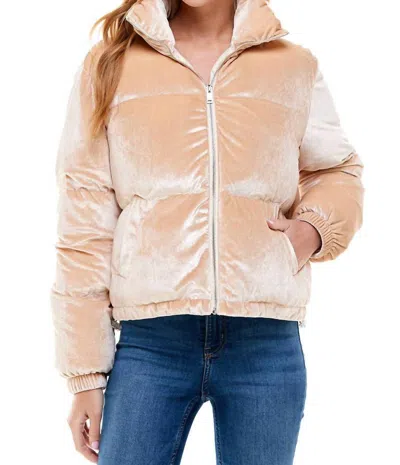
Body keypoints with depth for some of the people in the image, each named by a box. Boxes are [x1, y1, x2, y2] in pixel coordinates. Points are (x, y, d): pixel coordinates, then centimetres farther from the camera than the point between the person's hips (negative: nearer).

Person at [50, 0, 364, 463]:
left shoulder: (296, 66, 10)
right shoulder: (108, 64, 7)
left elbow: (338, 170, 25)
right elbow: (84, 226, 4)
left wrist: (316, 227, 1)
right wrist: (86, 372, 1)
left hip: (268, 343, 1)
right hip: (149, 341, -1)